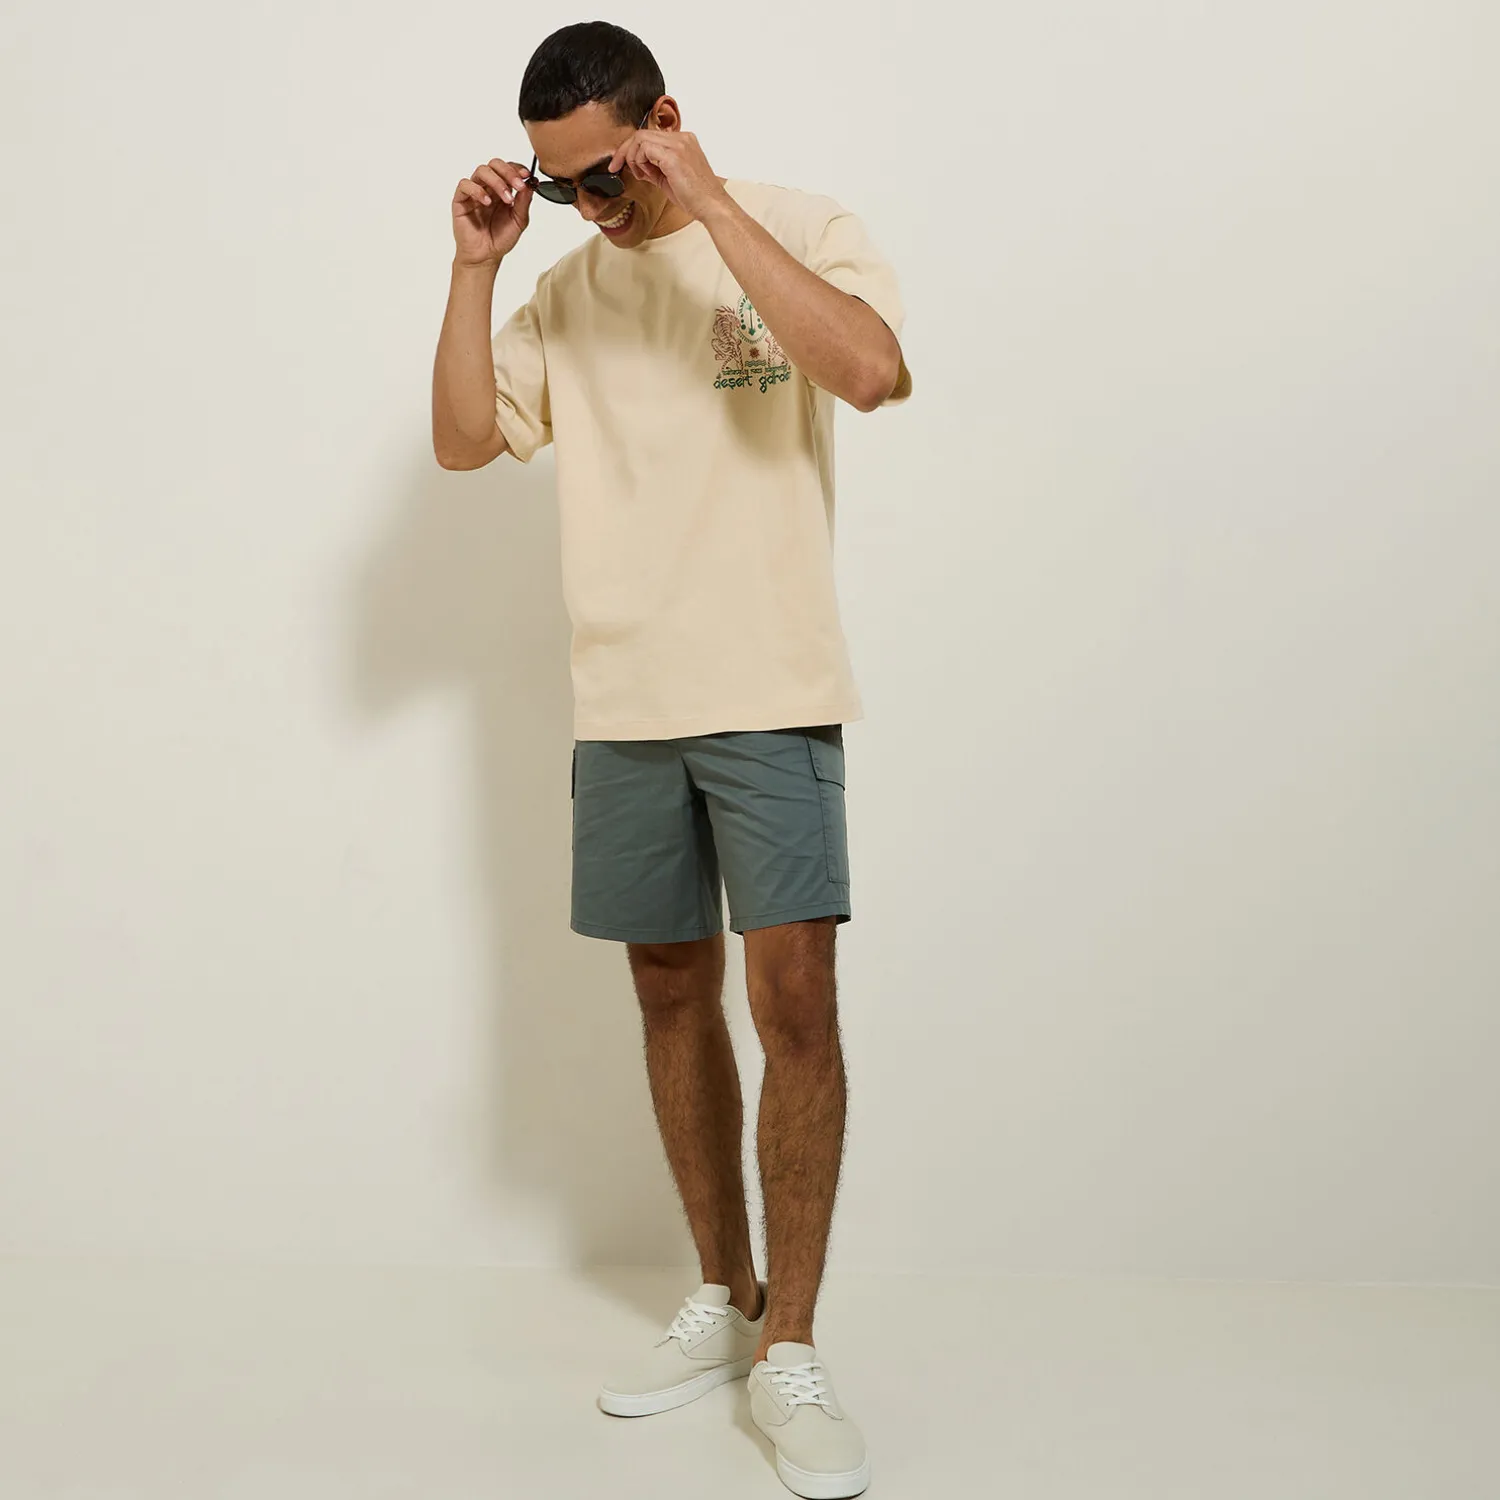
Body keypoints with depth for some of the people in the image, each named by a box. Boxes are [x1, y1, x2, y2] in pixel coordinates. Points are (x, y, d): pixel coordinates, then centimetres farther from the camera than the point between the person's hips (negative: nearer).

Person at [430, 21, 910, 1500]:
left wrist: (711, 206, -19)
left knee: (793, 994, -10)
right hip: (622, 702, 5)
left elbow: (871, 370, -21)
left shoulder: (800, 228, -1)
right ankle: (723, 1299, 25)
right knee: (671, 989, 10)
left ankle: (790, 1349, 3)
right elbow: (463, 438, 10)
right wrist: (473, 267, 0)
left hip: (770, 694, -5)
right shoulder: (568, 285, 13)